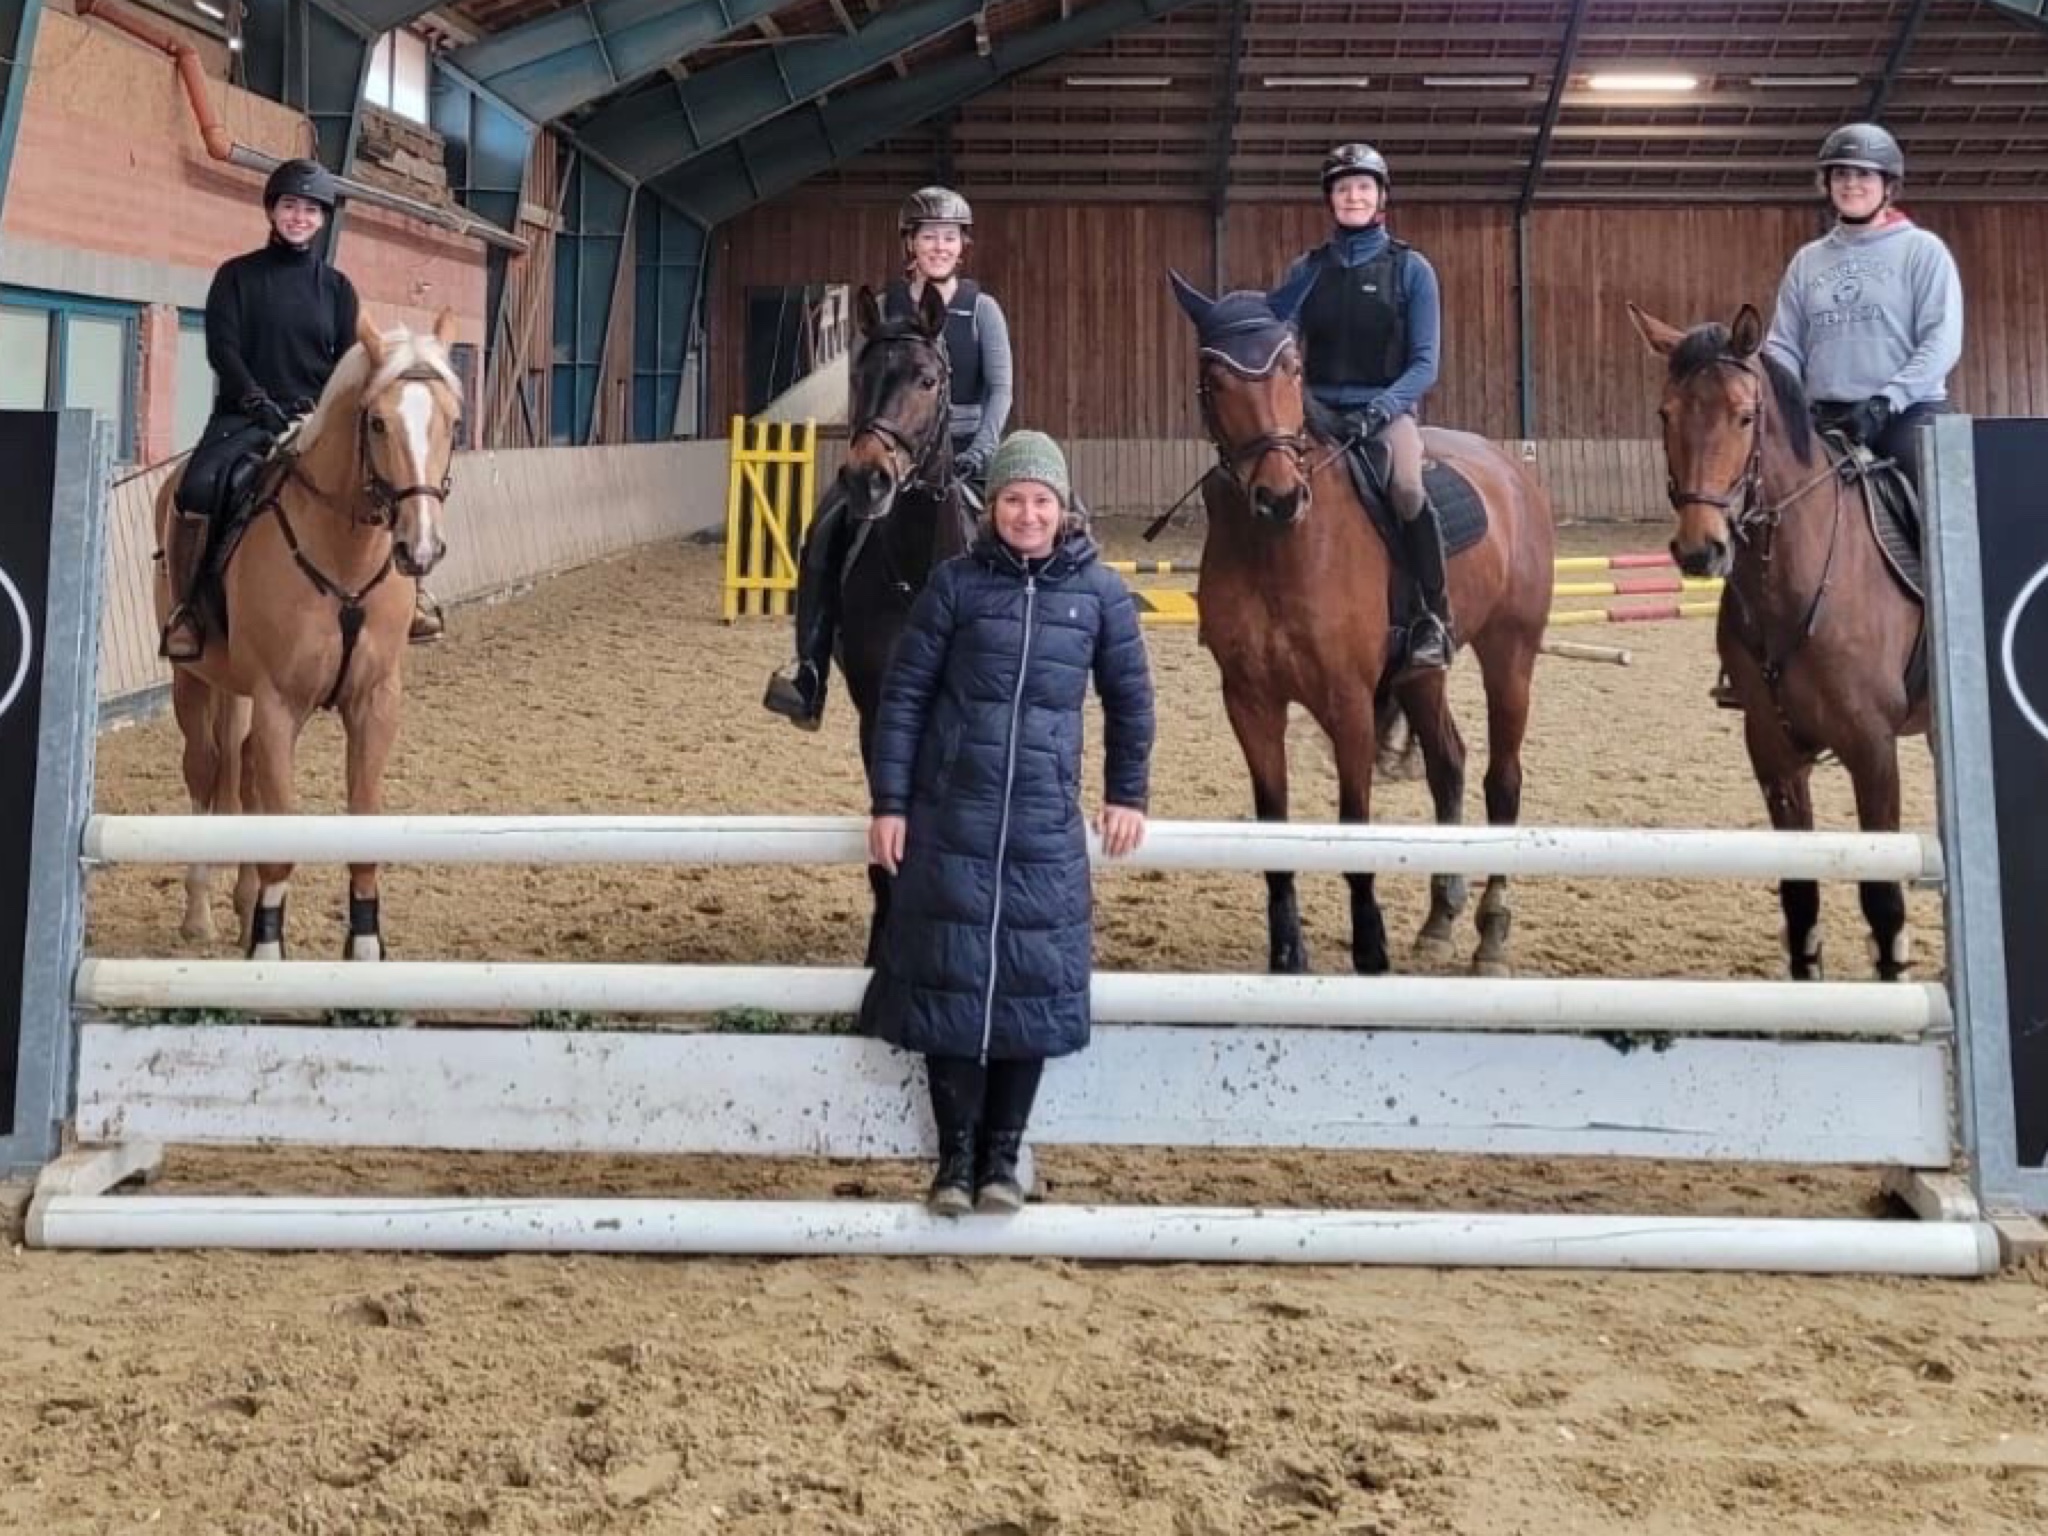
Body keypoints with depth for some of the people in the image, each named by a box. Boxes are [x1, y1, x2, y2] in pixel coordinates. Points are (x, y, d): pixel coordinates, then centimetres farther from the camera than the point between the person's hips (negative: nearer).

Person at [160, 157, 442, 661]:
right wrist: (261, 403, -19)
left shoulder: (337, 288, 11)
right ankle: (184, 607, -16)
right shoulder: (237, 276, 5)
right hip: (246, 417, -2)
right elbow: (222, 349, -4)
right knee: (199, 487, -31)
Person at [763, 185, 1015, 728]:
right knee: (826, 530, -21)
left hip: (965, 448, -1)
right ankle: (808, 671, -18)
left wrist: (978, 453, -15)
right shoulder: (885, 308, 6)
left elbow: (1000, 388, -2)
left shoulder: (982, 309, 3)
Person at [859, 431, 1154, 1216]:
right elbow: (904, 694, 0)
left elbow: (1129, 698, 12)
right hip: (951, 817, -1)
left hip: (1046, 825, 1)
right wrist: (889, 804, -4)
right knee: (949, 977, 2)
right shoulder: (957, 583, -2)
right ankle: (956, 1156, 15)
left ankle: (1003, 1154, 18)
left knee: (1032, 983, 4)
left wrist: (1127, 796, 10)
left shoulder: (1100, 592, 1)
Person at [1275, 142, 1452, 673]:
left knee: (1406, 487, -34)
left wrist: (1380, 409, -19)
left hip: (1388, 410, -3)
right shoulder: (1305, 272, 10)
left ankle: (1435, 618, -19)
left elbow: (1424, 364, -2)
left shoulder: (1411, 269, 4)